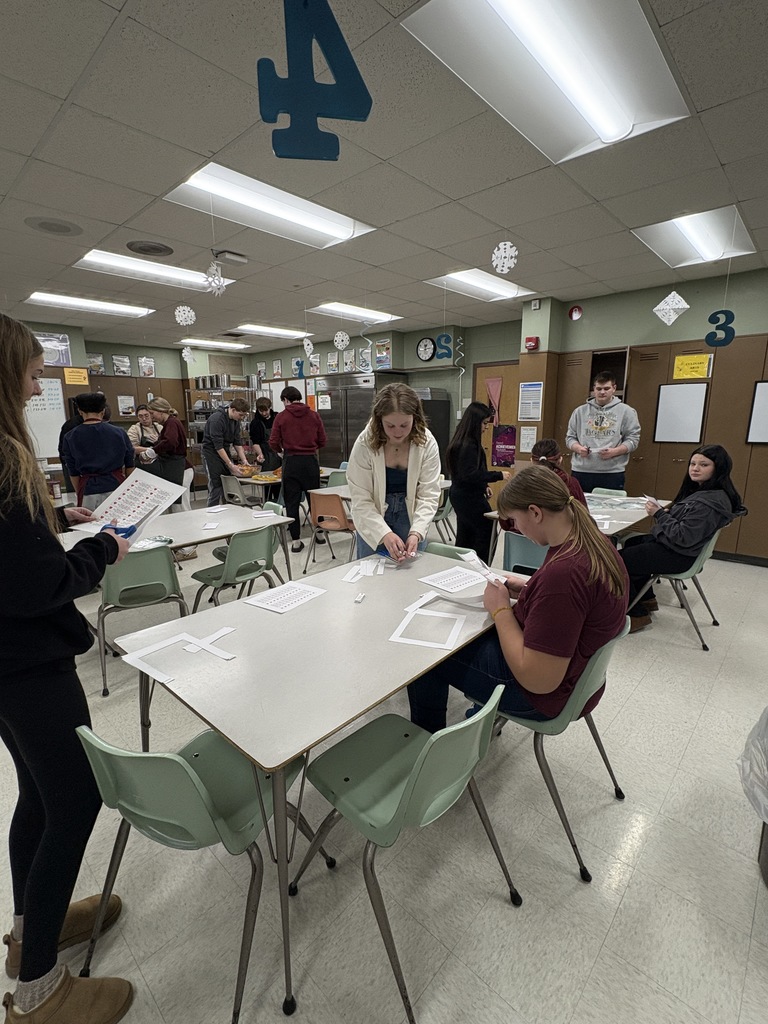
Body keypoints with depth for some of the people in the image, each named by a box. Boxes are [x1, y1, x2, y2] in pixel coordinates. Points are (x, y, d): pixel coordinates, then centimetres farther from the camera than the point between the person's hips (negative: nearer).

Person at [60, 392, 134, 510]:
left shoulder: (70, 438, 1)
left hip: (88, 492, 0)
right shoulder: (119, 433, 0)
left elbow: (73, 473, 7)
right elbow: (130, 466, 10)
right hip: (116, 486, 0)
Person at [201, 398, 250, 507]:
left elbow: (237, 442, 5)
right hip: (212, 453, -7)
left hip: (225, 452, 7)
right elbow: (218, 446, -26)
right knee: (216, 487, -9)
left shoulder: (236, 420, 2)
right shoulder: (217, 419, -23)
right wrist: (231, 465, -28)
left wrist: (244, 460, -5)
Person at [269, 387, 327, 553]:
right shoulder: (313, 415, 4)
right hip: (311, 460, 2)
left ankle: (296, 540, 8)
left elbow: (273, 442, -4)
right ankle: (319, 534, 25)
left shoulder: (281, 416, -2)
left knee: (292, 501, 6)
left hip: (291, 462, -2)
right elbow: (322, 440, 4)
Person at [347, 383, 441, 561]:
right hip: (373, 523, -1)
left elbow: (429, 496, -16)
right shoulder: (365, 444, -20)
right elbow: (361, 500, -19)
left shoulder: (427, 443, -16)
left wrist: (416, 532, -30)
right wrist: (384, 533, -32)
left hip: (410, 519, 1)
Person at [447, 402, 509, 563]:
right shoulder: (468, 445, -20)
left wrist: (483, 487, 18)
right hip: (470, 498, -10)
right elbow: (470, 475, -26)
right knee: (487, 535, -3)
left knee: (465, 537, 15)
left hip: (462, 496, 10)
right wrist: (498, 475, -23)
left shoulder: (463, 441, 11)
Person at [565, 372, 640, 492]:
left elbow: (633, 439, 3)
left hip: (613, 473, -2)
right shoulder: (580, 411, 12)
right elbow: (570, 437, 12)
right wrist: (578, 448, -9)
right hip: (581, 471, 2)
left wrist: (614, 451, -14)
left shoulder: (626, 411, 6)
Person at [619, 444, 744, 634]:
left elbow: (684, 537, -29)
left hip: (679, 555, -11)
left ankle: (637, 615, 4)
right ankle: (647, 599, 33)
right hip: (671, 543, 11)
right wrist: (664, 512, -3)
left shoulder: (711, 502, -27)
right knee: (631, 543, 29)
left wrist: (659, 514, -20)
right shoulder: (702, 490, 6)